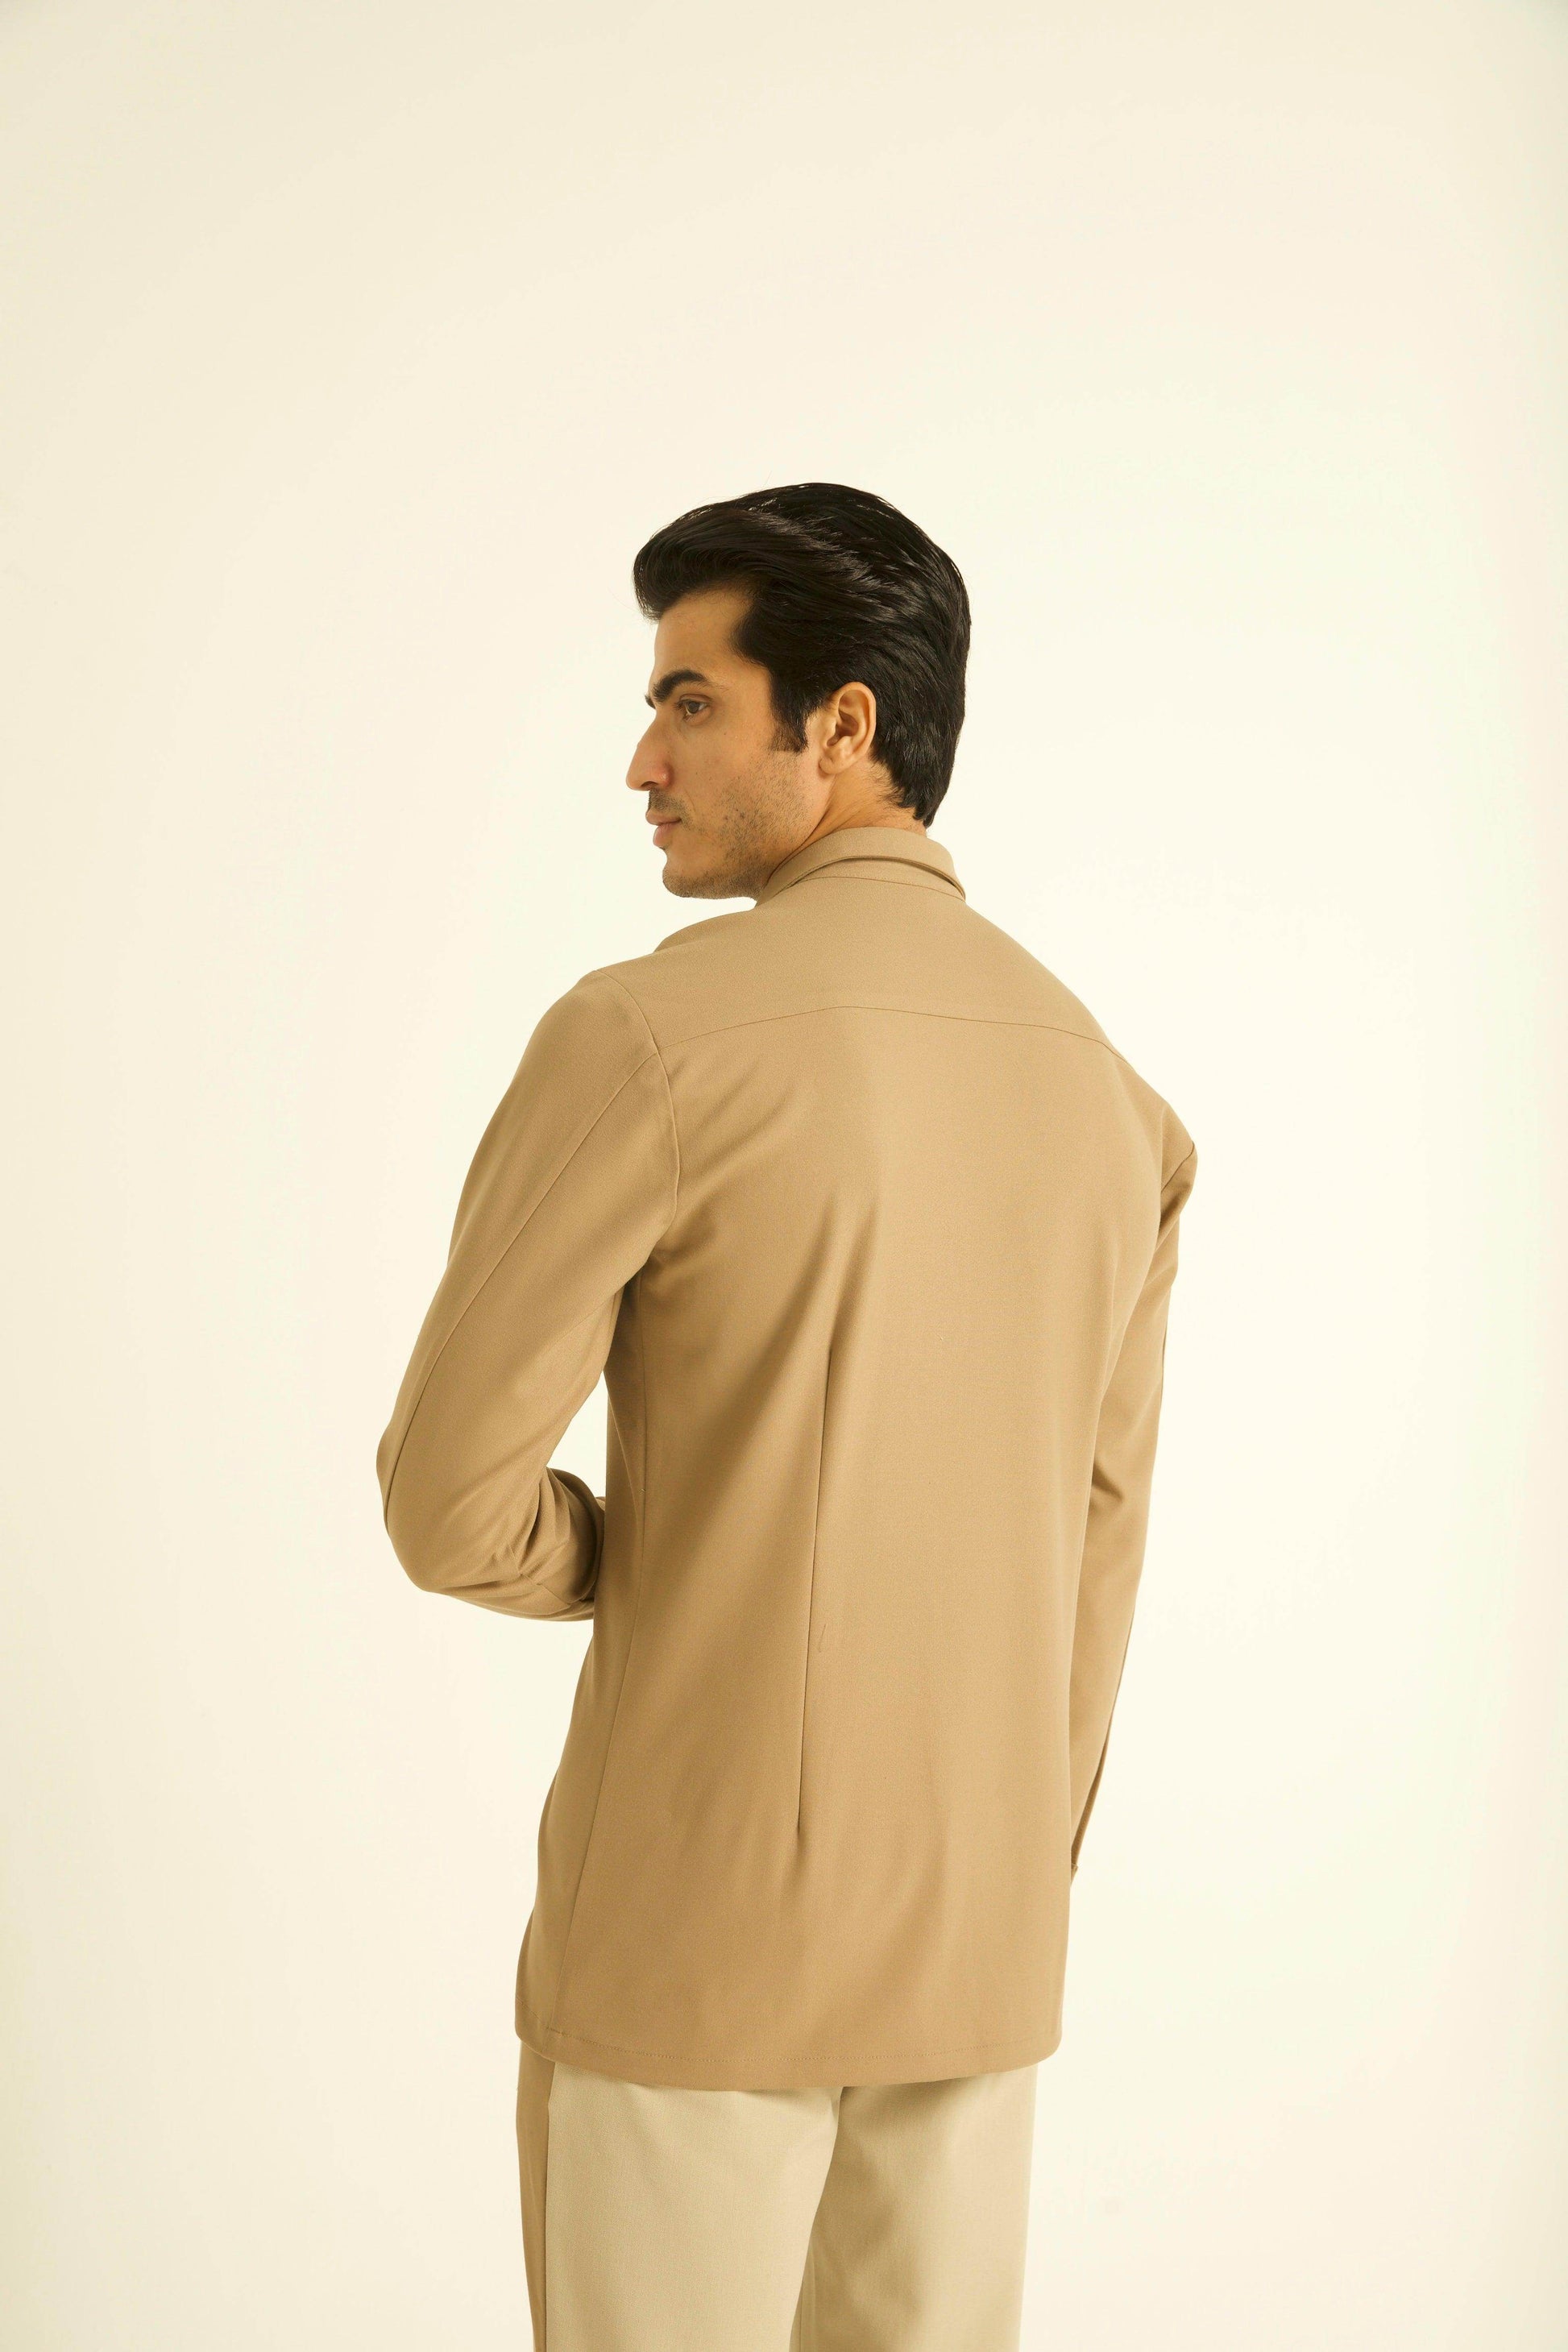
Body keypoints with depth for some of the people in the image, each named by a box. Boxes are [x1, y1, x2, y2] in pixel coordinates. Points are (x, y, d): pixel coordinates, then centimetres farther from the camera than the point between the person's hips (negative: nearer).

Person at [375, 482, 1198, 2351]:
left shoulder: (650, 1033, -16)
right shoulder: (1106, 1088, 4)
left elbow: (450, 1504, -16)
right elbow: (1095, 1553, 9)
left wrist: (630, 1560, 5)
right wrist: (1014, 1892, 18)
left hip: (700, 1916, -6)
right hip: (977, 1938, 6)